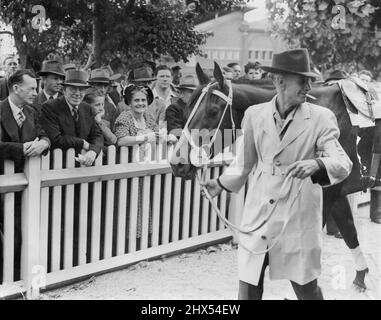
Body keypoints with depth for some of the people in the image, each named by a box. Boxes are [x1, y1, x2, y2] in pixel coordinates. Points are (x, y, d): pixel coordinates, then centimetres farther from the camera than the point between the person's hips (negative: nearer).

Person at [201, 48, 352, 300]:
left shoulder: (321, 118, -6)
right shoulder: (255, 115, 2)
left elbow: (343, 163, -16)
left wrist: (317, 164, -34)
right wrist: (222, 184, 8)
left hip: (298, 219, -2)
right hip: (258, 215, 3)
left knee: (306, 287, 8)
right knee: (249, 284, 10)